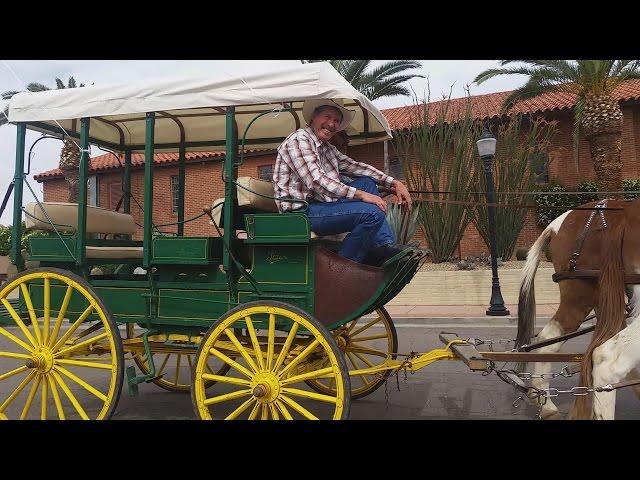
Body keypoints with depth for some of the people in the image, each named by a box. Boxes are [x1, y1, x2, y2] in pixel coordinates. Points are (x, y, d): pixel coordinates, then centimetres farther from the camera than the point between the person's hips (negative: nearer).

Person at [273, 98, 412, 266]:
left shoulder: (327, 148, 19)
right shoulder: (299, 139, -11)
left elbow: (354, 166, 21)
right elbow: (316, 181, -23)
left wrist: (394, 183, 11)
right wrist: (360, 194, -24)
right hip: (303, 212, -10)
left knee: (367, 182, 11)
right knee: (372, 212, -22)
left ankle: (386, 246, 2)